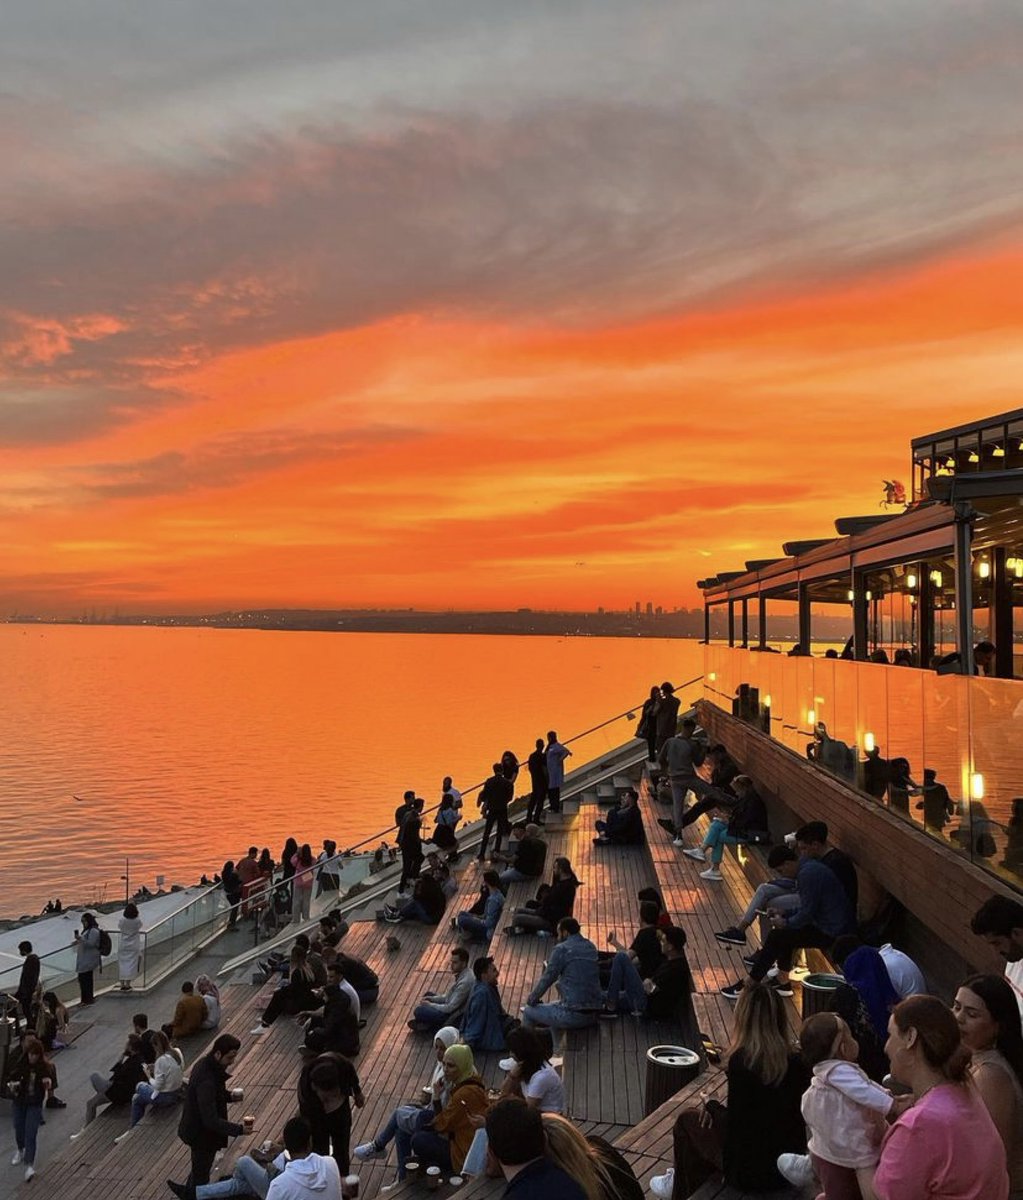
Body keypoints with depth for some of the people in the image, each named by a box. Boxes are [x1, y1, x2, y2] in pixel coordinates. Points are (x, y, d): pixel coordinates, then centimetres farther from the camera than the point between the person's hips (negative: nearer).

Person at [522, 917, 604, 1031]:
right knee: (554, 1007, 33)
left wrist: (531, 999, 12)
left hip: (574, 1015, -7)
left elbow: (547, 979, -3)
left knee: (528, 1011, 10)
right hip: (594, 1015, 7)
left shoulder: (561, 949, -8)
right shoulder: (591, 947, 12)